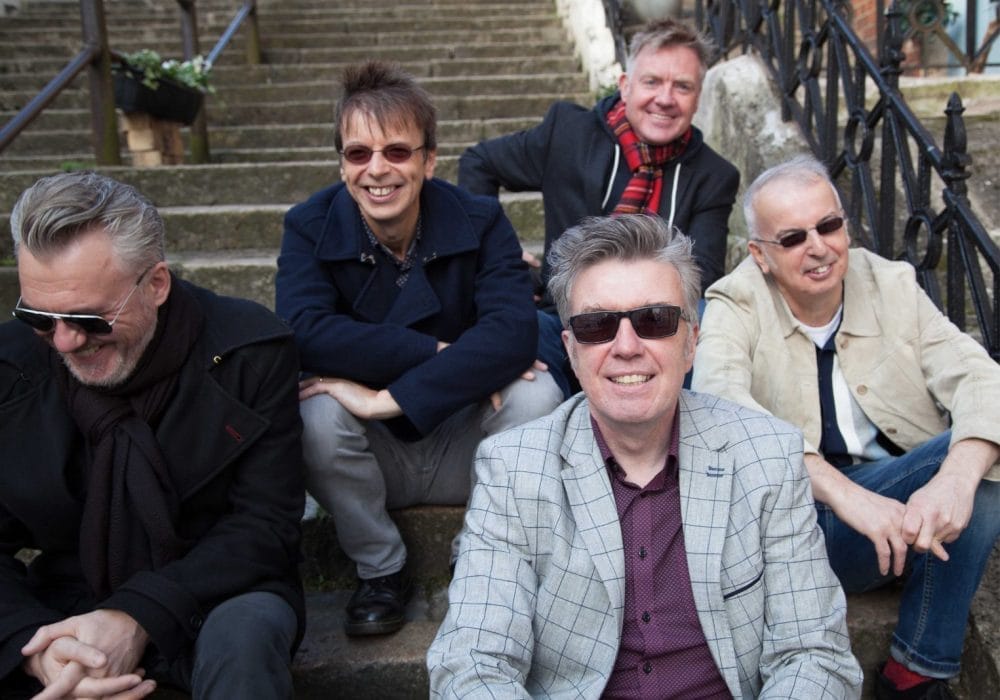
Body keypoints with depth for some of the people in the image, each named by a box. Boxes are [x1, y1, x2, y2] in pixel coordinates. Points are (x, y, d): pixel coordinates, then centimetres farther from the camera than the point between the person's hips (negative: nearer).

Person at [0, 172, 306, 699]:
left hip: (214, 600, -2)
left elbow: (266, 522, -13)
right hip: (68, 605, 3)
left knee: (244, 635, -35)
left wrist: (140, 618, -25)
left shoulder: (248, 353, -13)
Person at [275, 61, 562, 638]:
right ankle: (381, 571, -4)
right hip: (371, 456, 0)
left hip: (466, 449, 0)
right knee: (317, 412, -30)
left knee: (536, 394, -28)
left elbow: (514, 331, -28)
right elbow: (306, 333, -28)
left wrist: (388, 398, -35)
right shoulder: (310, 227, -10)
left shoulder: (480, 220, -11)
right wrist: (442, 355, -32)